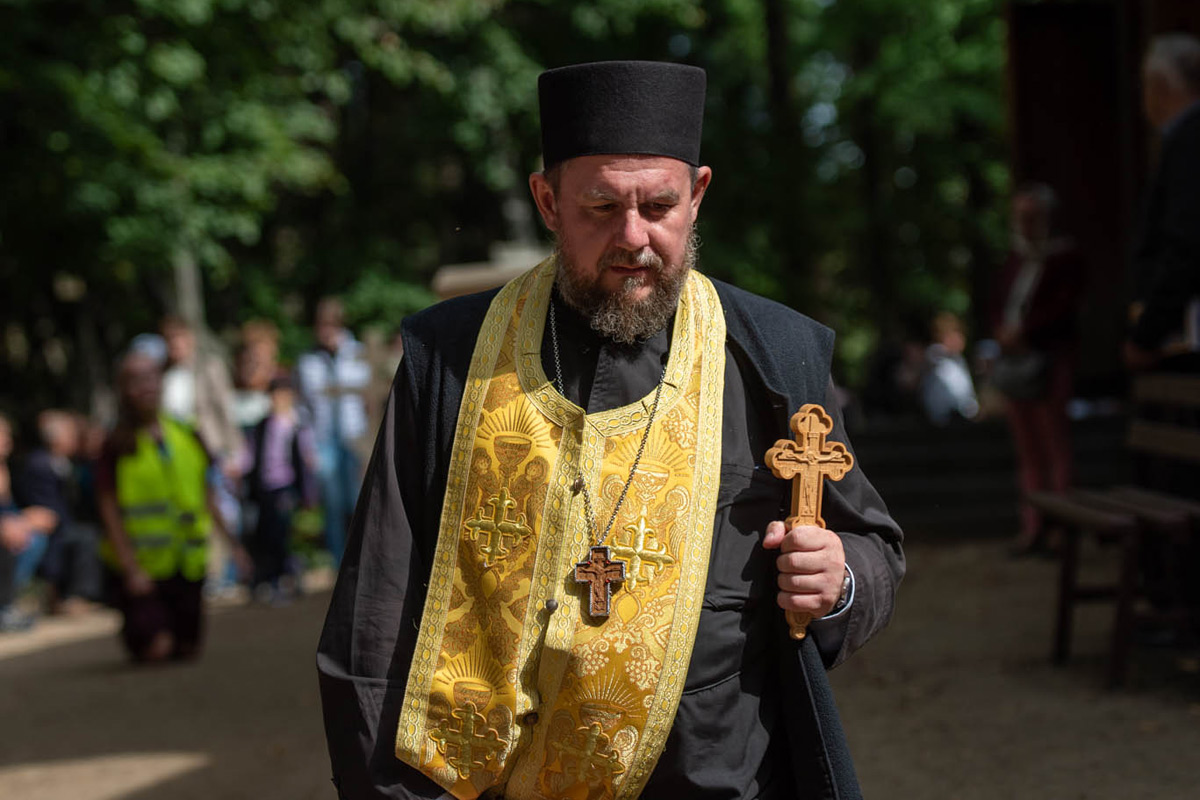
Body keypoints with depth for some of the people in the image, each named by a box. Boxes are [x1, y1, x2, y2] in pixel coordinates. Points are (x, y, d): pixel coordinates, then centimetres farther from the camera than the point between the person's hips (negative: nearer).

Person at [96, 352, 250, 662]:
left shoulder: (187, 436, 6)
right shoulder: (119, 446, -8)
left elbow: (206, 494, 15)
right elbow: (109, 510, -9)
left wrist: (231, 542, 14)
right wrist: (130, 569, -15)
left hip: (188, 563, 4)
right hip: (141, 564, -4)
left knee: (188, 648, 5)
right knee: (156, 649, -11)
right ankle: (131, 634, 23)